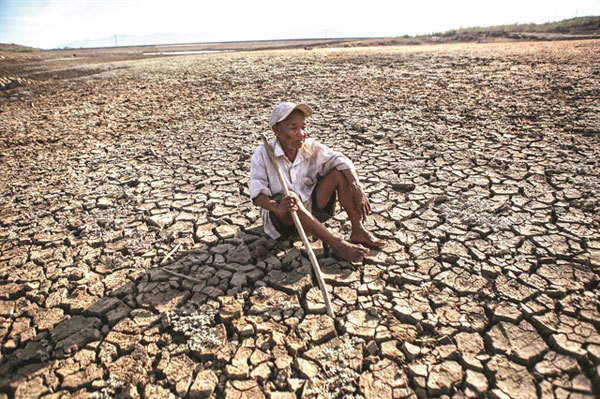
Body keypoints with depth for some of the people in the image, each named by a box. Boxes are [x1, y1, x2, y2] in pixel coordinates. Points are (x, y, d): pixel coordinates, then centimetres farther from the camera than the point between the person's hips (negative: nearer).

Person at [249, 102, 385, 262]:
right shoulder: (262, 154, -14)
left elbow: (342, 161, -10)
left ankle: (358, 231, -14)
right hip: (282, 218, -4)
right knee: (290, 198, -38)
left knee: (339, 172, -12)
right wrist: (276, 207, -42)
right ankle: (336, 243, -32)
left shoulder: (311, 147, -5)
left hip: (311, 209, 4)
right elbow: (257, 195, -20)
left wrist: (358, 190, -26)